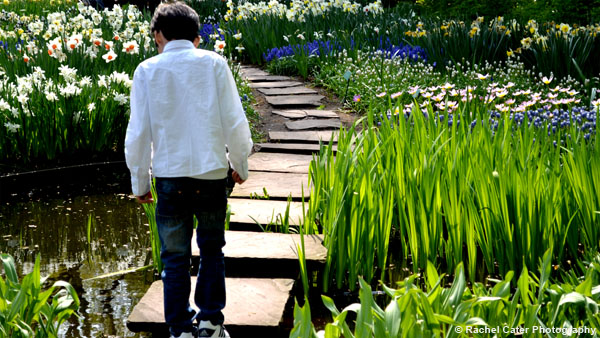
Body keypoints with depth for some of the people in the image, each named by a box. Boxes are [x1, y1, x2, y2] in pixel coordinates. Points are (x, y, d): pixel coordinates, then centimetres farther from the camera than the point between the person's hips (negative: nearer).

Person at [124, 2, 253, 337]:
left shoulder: (147, 70, -1)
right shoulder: (214, 64, -2)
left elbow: (138, 133, -1)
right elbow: (235, 123, -2)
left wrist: (140, 182, 10)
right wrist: (241, 165, 13)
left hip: (170, 176, 0)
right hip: (212, 173, 0)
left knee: (175, 258, 10)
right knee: (212, 250, 18)